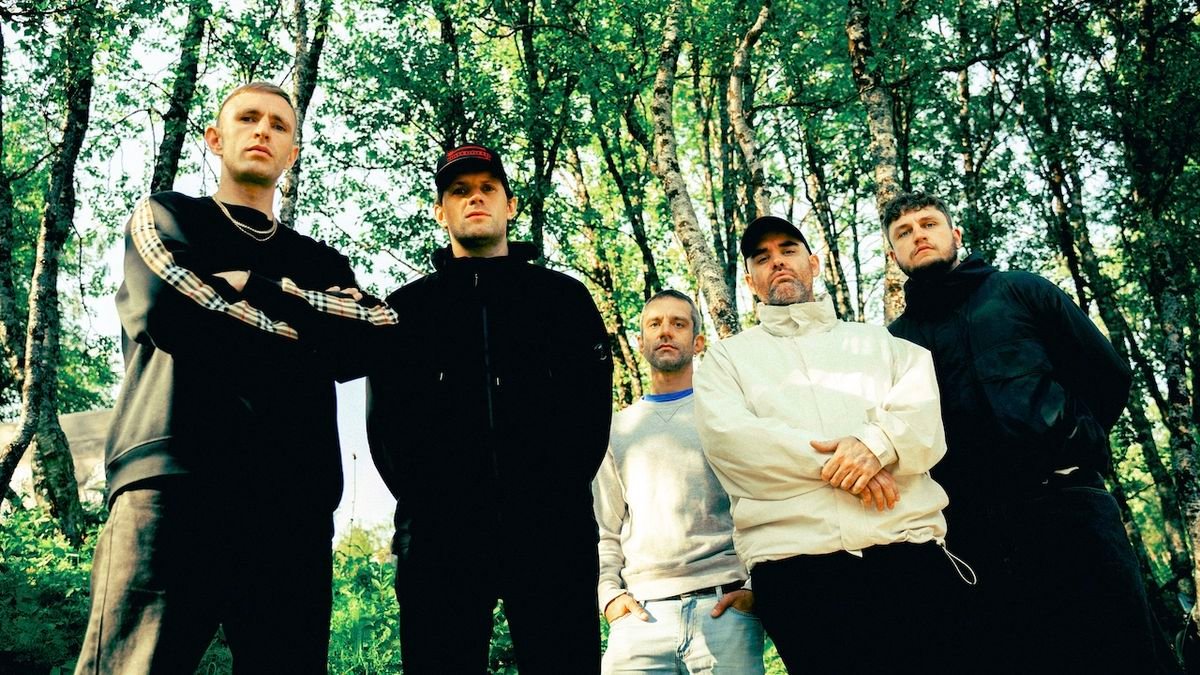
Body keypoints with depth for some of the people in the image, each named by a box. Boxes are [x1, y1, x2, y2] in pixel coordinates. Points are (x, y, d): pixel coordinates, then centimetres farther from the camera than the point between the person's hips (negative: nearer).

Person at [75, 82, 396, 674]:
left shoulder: (324, 265, 26)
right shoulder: (164, 216, 19)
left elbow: (381, 334, 5)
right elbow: (165, 306, -3)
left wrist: (257, 290, -1)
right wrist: (311, 323, 4)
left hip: (294, 499, 3)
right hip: (173, 479, -3)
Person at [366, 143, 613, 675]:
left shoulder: (565, 297, 16)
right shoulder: (407, 306, 18)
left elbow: (592, 402, 4)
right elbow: (386, 418, 7)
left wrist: (556, 493, -9)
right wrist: (424, 502, -8)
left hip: (552, 530, 0)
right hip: (439, 533, 1)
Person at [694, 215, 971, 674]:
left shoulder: (878, 341, 22)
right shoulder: (727, 357, 17)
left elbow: (925, 415, 6)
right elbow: (728, 437, -2)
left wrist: (876, 443, -16)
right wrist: (833, 461, -9)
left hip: (906, 548, 1)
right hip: (792, 562, -1)